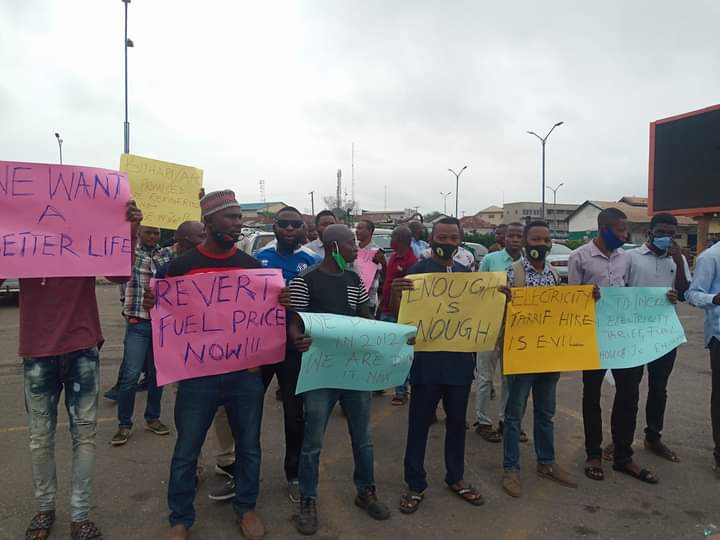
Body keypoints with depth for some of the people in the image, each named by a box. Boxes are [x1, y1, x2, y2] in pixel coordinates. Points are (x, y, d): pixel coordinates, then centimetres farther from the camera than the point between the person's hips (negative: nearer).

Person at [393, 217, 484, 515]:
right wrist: (397, 293, -30)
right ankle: (415, 484, 19)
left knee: (457, 421, 16)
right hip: (427, 358, -4)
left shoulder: (468, 273, 9)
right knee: (419, 423, 6)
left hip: (460, 358, 5)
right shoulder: (417, 270, -6)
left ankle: (455, 477, 33)